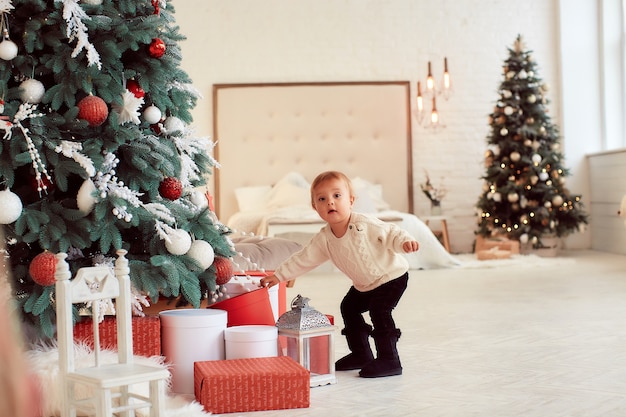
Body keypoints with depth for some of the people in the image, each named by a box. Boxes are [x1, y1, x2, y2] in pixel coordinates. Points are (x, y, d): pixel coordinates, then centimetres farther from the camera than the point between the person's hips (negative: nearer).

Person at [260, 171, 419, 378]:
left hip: (392, 275, -8)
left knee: (379, 310, -22)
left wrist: (405, 241, -44)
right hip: (364, 284, 8)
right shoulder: (323, 238, -9)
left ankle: (389, 360, -14)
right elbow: (303, 259, -2)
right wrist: (279, 275, -4)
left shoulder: (364, 224, -26)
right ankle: (361, 354, 24)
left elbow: (390, 233, -23)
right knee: (349, 307, 10)